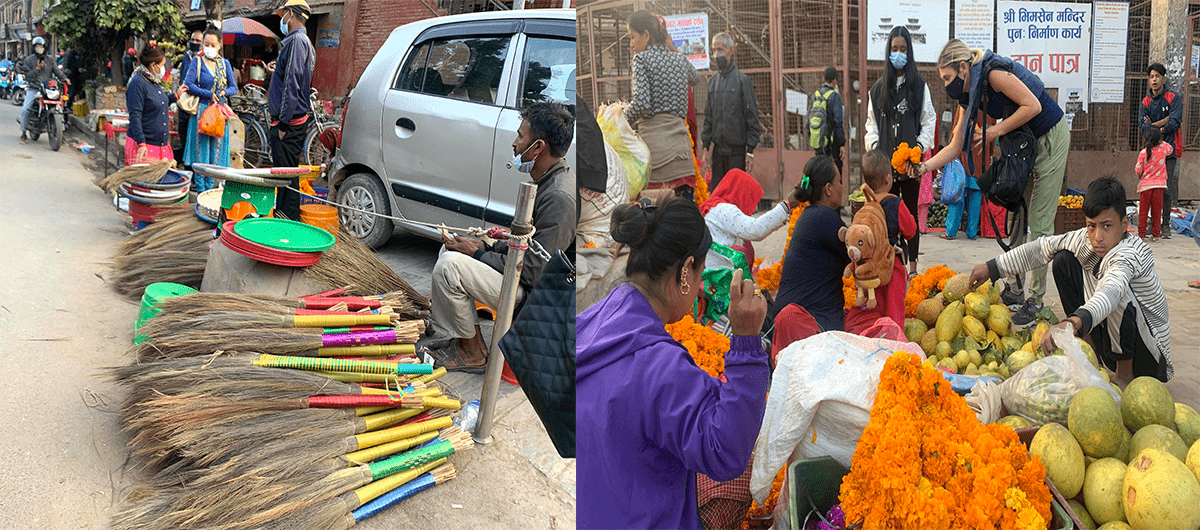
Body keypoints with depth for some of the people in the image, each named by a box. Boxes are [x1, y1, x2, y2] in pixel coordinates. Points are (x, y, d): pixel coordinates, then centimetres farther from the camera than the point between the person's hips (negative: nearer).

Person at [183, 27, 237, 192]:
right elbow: (188, 85, -9)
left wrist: (224, 93, -12)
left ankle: (209, 186, 14)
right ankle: (200, 188, 2)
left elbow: (234, 88, 9)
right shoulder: (197, 63, 0)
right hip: (202, 110, -3)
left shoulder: (225, 63, 11)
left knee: (216, 148, 5)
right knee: (201, 148, -3)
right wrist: (209, 95, -15)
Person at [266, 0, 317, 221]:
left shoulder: (296, 40, -14)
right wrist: (277, 71, 25)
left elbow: (292, 84, -21)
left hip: (288, 122, -10)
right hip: (297, 120, 10)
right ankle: (283, 216, 23)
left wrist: (283, 122, -22)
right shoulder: (305, 42, 19)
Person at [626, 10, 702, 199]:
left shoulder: (642, 58, -1)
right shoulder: (679, 60, 16)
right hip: (681, 144, 6)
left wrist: (622, 121, 3)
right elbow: (695, 78, 40)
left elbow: (641, 103, -12)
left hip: (654, 142, -6)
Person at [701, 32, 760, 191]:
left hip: (737, 150, -5)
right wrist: (706, 146, 9)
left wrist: (750, 151, -10)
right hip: (718, 150, 5)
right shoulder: (713, 81, 12)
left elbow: (752, 118, -6)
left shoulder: (742, 80, -4)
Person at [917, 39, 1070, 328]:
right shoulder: (969, 97, 4)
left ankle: (1035, 300, -3)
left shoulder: (993, 73, -22)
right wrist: (924, 166, -7)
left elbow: (1033, 106, -25)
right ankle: (1014, 290, 19)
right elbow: (956, 146, 4)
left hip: (1050, 138, -9)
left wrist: (997, 131, -19)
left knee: (1039, 223, -7)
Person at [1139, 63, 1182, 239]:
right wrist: (1162, 123, -11)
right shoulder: (1146, 101, 12)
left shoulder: (1173, 98, 0)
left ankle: (1166, 225, -1)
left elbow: (1174, 124, -12)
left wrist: (1153, 126, -4)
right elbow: (1142, 126, 0)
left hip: (1169, 150, -4)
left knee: (1166, 189, -7)